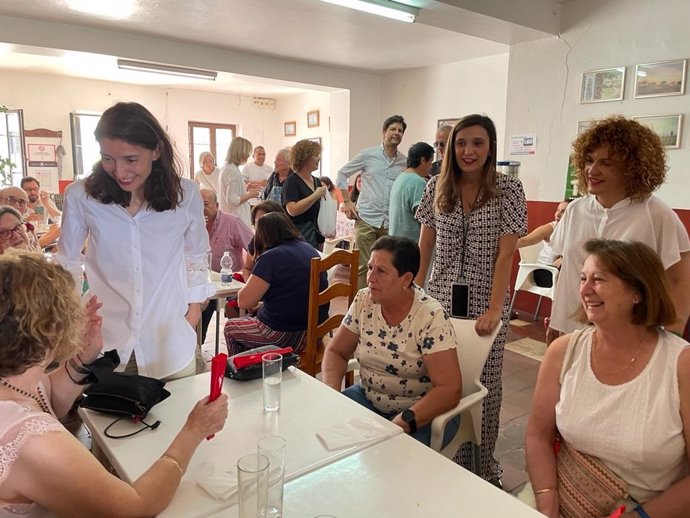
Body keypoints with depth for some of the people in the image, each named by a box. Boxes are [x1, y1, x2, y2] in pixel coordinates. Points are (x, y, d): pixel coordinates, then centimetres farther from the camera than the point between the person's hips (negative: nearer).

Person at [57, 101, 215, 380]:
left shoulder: (186, 193, -8)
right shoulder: (80, 195, -9)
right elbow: (68, 260, 5)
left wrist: (194, 308, 6)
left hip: (170, 340, 1)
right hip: (104, 339, 0)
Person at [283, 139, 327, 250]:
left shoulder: (317, 182, 14)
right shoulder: (292, 181, -8)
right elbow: (292, 210, -22)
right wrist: (316, 195, -19)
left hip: (316, 236, 7)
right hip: (298, 237, -7)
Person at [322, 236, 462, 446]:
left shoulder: (431, 317, -21)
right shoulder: (363, 301, -6)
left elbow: (450, 389, -24)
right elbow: (336, 352, 4)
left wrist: (399, 425, -32)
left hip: (422, 413, -5)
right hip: (368, 398, 5)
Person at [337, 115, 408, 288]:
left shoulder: (406, 162, 7)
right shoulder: (367, 155, 2)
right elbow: (342, 174, 10)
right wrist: (346, 202, 3)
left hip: (391, 222, 2)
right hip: (366, 219, -2)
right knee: (364, 266, -1)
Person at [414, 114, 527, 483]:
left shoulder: (508, 189, -5)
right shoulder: (437, 186, 4)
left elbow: (505, 254, -9)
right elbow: (425, 243, 8)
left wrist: (494, 310, -16)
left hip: (484, 303, -2)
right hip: (440, 298, 2)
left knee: (482, 384, 6)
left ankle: (482, 467, 27)